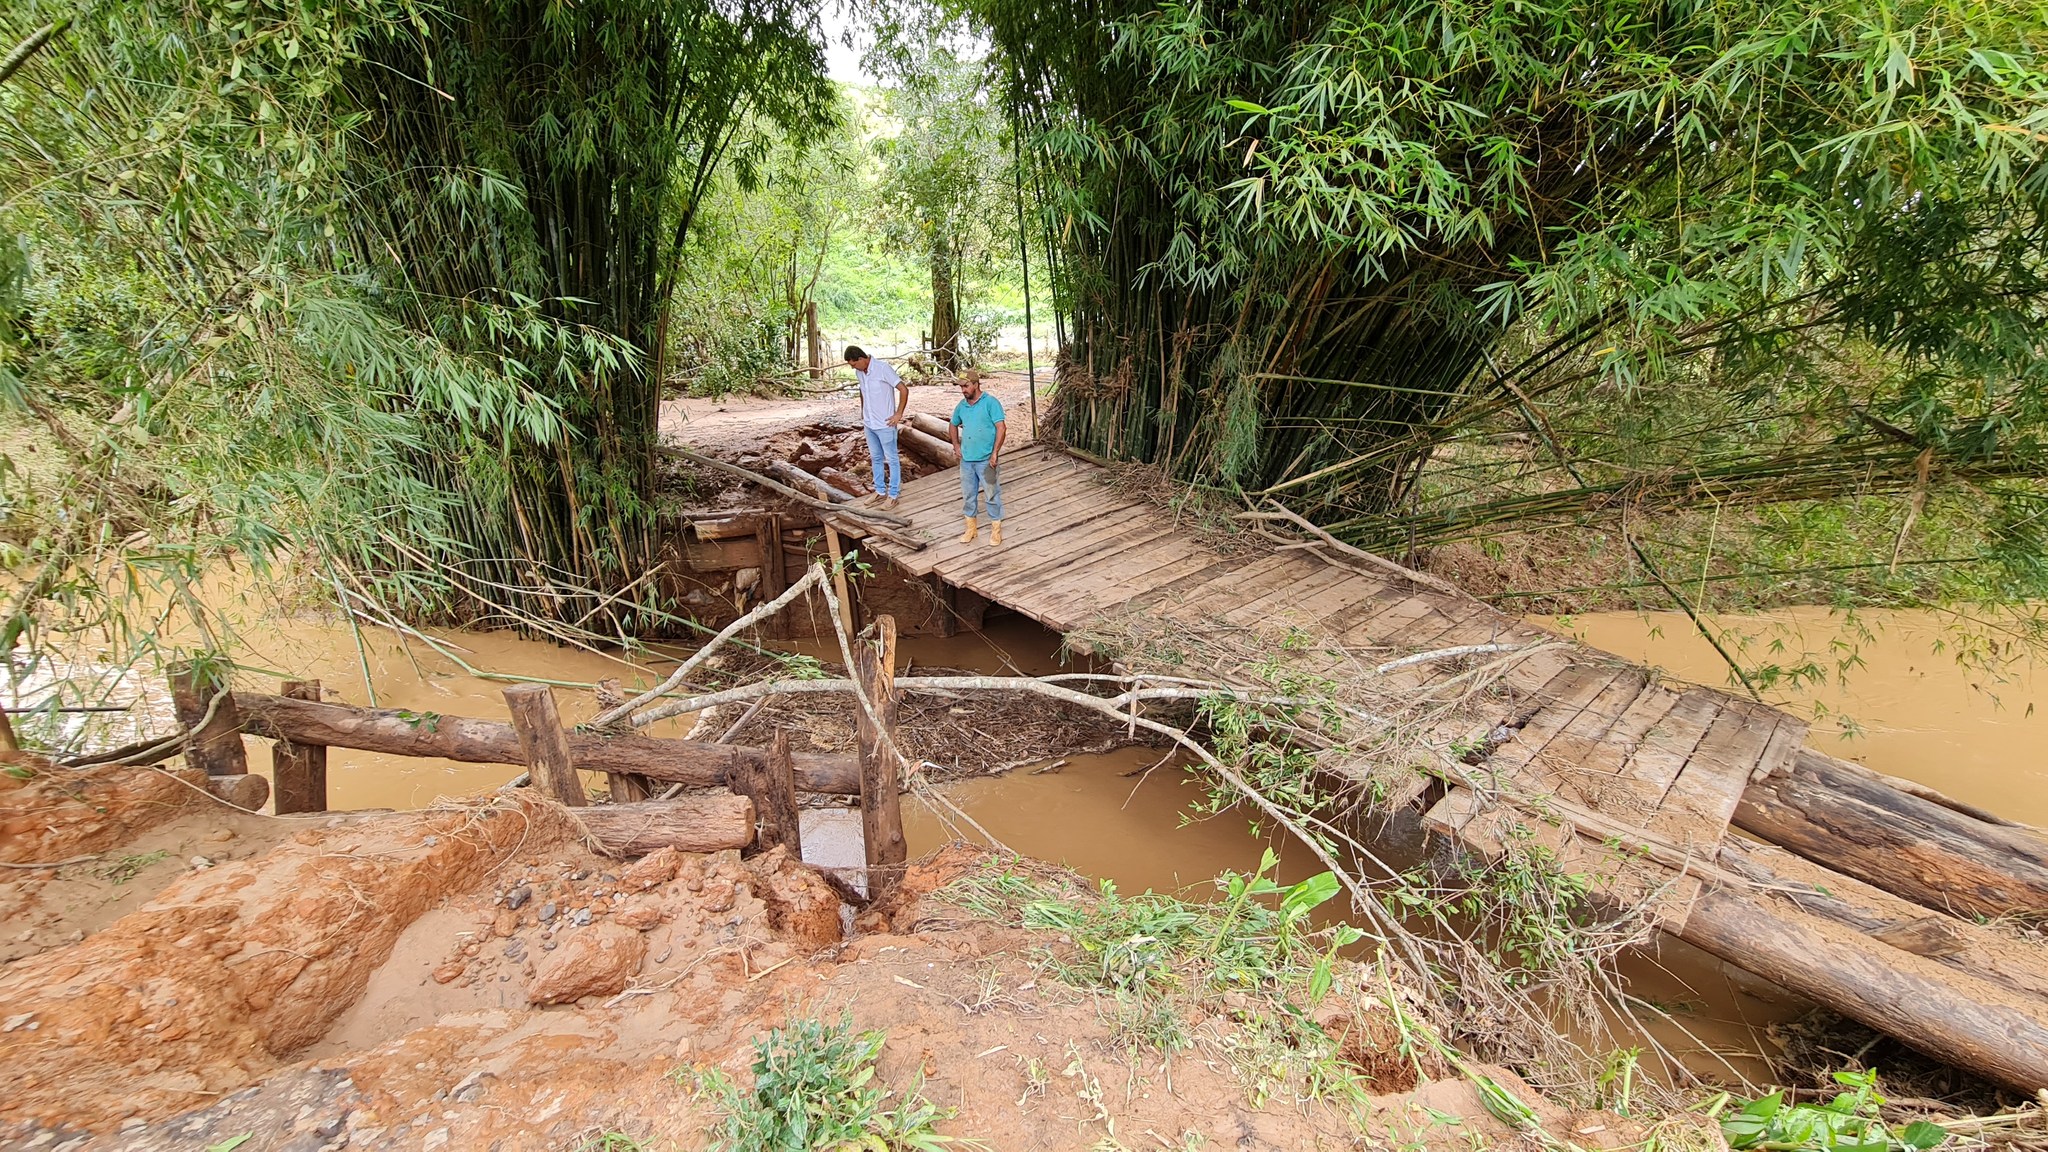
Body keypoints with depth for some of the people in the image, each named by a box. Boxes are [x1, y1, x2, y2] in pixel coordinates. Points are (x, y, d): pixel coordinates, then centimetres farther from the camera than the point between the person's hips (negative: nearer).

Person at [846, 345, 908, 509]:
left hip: (885, 424, -7)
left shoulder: (883, 368, -19)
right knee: (875, 458, 16)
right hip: (869, 424, 8)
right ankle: (880, 492, 28)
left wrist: (898, 414, -16)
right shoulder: (859, 372, 3)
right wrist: (862, 411, 16)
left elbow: (904, 389, -18)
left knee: (892, 459, 4)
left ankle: (893, 495, 13)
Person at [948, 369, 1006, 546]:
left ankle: (996, 528, 17)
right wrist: (956, 445, 14)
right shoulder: (961, 405, 7)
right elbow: (954, 425, 25)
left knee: (992, 495, 4)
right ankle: (971, 527, 27)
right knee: (967, 495, 13)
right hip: (966, 459, 6)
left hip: (985, 460, -6)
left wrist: (995, 453, -19)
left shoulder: (990, 403, -12)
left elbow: (1001, 428, -16)